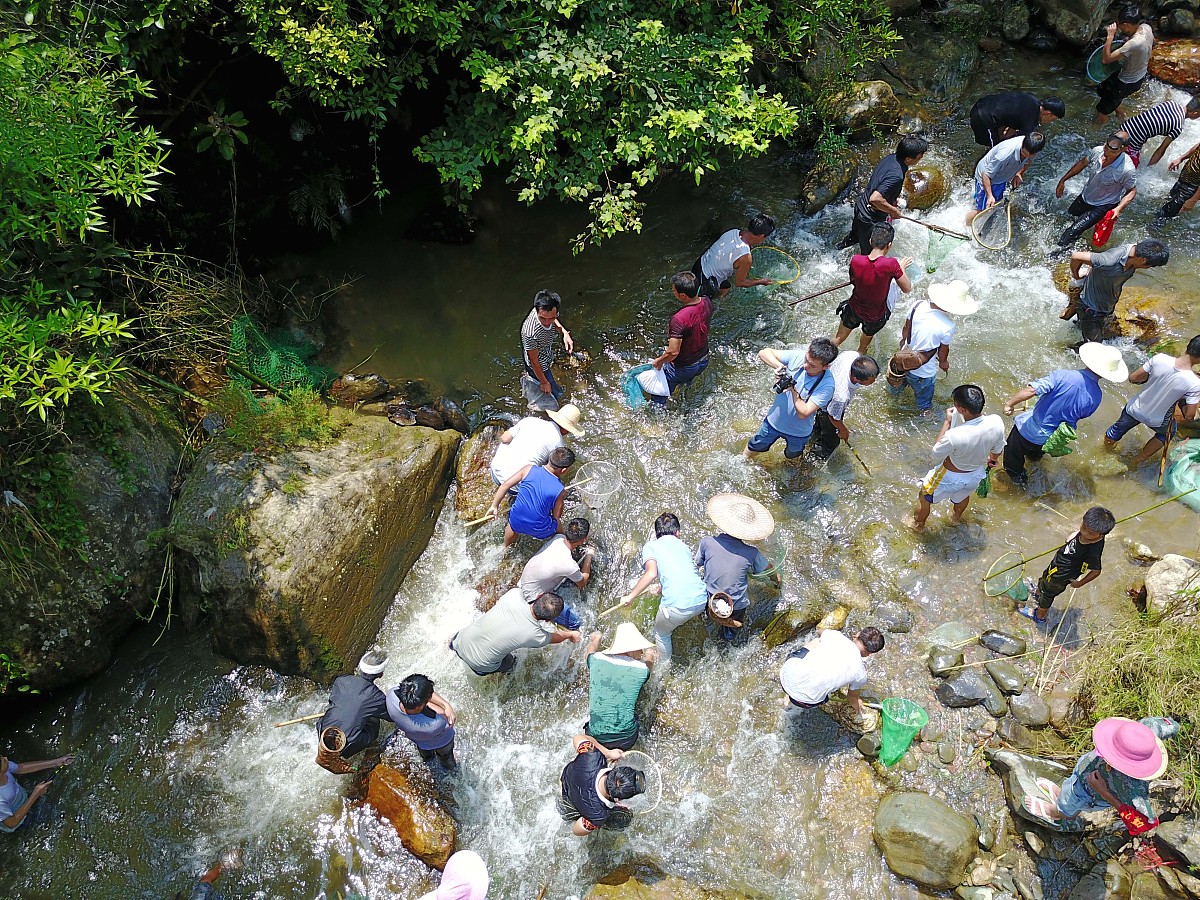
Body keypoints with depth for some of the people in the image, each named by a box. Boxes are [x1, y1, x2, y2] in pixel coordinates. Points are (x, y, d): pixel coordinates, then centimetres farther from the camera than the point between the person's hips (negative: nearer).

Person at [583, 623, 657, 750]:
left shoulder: (596, 660, -7)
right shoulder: (641, 669, -12)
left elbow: (592, 647, 19)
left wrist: (595, 639, 41)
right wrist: (650, 656, 36)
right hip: (626, 741, -1)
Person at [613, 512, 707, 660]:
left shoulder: (651, 546, 6)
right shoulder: (683, 546, 20)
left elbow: (651, 573, -12)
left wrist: (630, 596, -5)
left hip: (677, 606, -4)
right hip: (702, 600, 4)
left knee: (661, 633, 27)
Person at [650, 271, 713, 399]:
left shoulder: (679, 320, -39)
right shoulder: (706, 302, -16)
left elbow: (673, 352, -36)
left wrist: (659, 361, -17)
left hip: (682, 368, -6)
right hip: (703, 361, 6)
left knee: (658, 397, 17)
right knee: (687, 385, 37)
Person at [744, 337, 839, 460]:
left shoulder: (826, 385, -36)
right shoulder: (798, 356, -27)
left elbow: (803, 413, -34)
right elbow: (764, 352, -19)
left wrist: (793, 390, -43)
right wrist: (779, 366, -37)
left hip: (798, 432, -2)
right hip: (774, 421, 2)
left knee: (792, 457, 31)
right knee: (753, 448, 26)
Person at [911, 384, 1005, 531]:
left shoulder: (955, 436, -44)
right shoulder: (997, 422, -28)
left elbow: (936, 453, -20)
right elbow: (998, 450, -6)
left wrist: (947, 422, -19)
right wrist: (993, 458, 18)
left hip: (951, 477, -5)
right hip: (976, 474, 5)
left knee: (924, 497, 27)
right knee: (963, 495, 39)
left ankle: (918, 524, 52)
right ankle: (956, 518, 68)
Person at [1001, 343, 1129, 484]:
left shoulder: (1063, 376, -30)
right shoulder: (1096, 397, -17)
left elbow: (1031, 390, -35)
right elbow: (1081, 415, 3)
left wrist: (1010, 402, -22)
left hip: (1029, 429, -4)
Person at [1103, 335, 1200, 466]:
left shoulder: (1160, 358, -27)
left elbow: (1133, 378, -16)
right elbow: (1189, 416, -22)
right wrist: (1183, 400, -3)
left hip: (1135, 410, 2)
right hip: (1157, 421, -2)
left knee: (1118, 429, 33)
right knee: (1166, 432, 35)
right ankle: (1140, 460, 44)